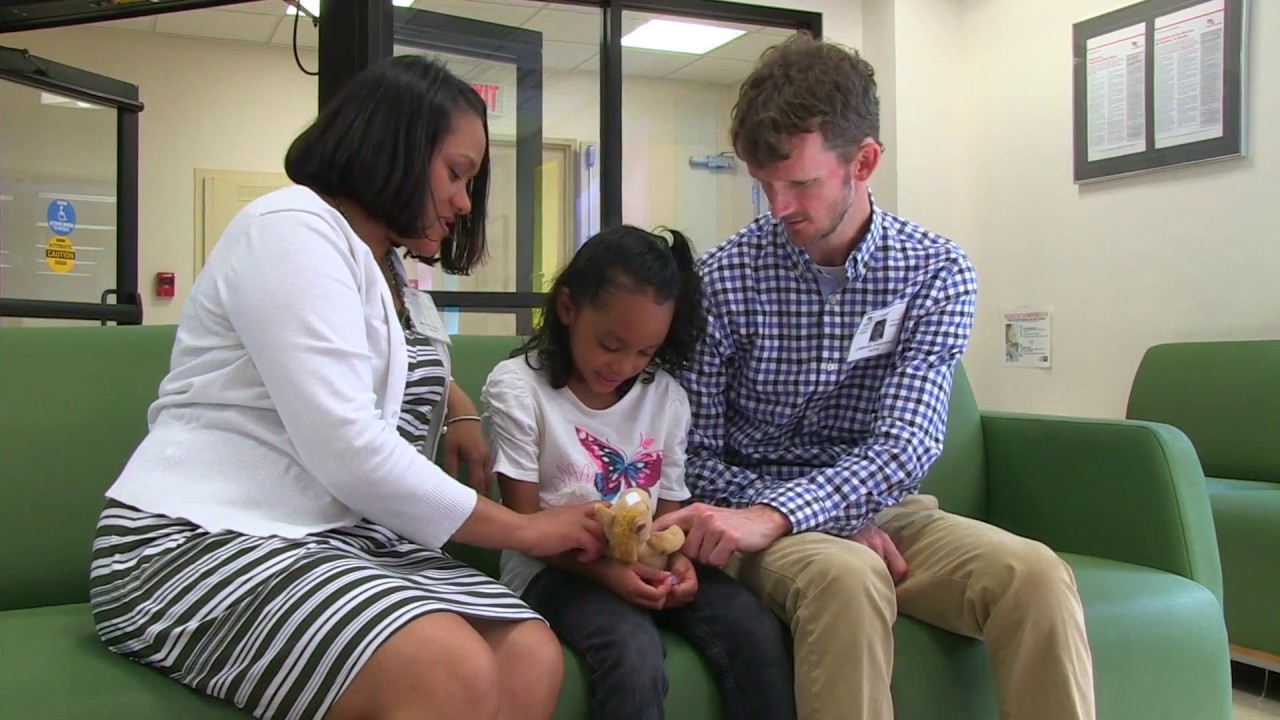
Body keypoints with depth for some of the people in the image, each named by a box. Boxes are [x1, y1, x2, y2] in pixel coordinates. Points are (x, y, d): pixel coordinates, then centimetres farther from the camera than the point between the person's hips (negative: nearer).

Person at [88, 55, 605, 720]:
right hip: (199, 543, -8)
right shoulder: (290, 228, -8)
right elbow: (346, 452, -20)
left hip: (343, 539, 8)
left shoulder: (391, 276, 20)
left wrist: (462, 414, 18)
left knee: (532, 657, -18)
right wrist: (518, 528, -9)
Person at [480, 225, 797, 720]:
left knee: (758, 634, -21)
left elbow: (668, 513, 7)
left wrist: (676, 561, -16)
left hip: (646, 566, 4)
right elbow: (525, 525, -10)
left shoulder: (668, 397, 5)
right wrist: (604, 569, -25)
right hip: (553, 569, -4)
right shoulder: (516, 388, -8)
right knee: (635, 653, -34)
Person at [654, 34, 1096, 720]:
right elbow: (697, 453, -4)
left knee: (1035, 574, -26)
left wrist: (774, 514, -32)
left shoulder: (938, 272, -4)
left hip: (885, 507, 2)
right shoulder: (722, 277, -7)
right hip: (763, 518, -2)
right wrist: (837, 527, -16)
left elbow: (909, 444, -16)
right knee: (846, 575, -35)